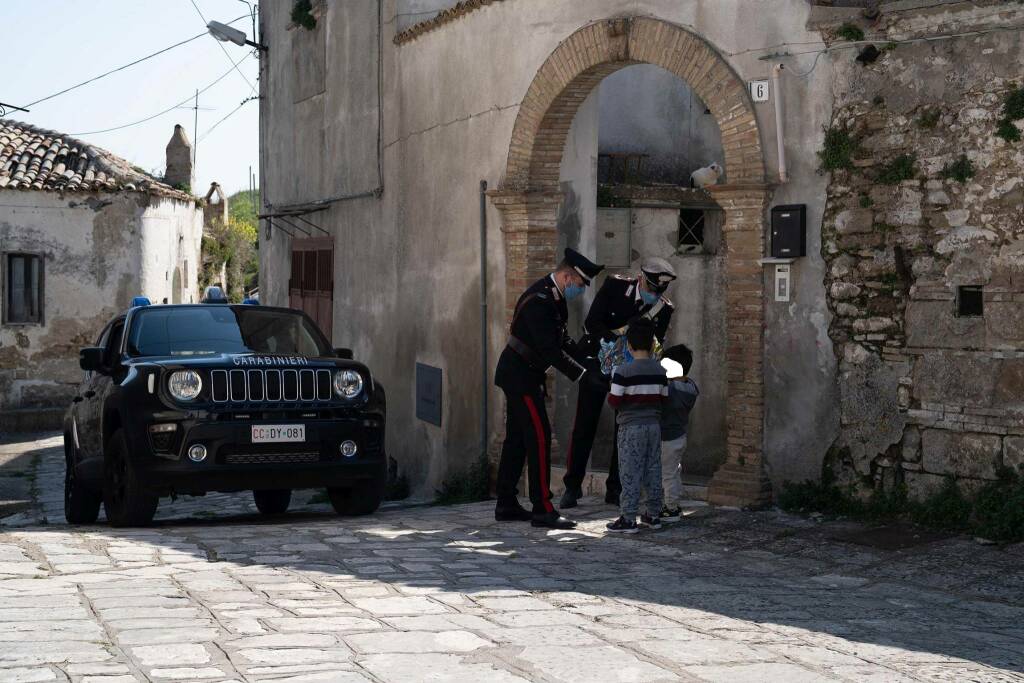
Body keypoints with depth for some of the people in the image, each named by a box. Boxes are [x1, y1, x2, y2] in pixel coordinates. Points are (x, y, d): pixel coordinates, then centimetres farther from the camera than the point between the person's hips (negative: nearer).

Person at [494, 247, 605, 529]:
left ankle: (506, 505, 17)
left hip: (520, 375, 10)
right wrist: (583, 376, -24)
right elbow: (551, 350, -27)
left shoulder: (553, 297, 8)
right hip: (520, 376, -10)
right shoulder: (539, 301, -24)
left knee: (517, 439, 12)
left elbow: (562, 341, 14)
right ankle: (542, 509, -8)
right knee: (539, 437, -10)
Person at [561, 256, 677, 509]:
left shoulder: (663, 309, -8)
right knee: (584, 426, -1)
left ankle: (615, 490, 11)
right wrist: (614, 341, -34)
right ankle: (573, 486, 9)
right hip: (597, 363, -2)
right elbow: (592, 322, -20)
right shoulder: (614, 286, -14)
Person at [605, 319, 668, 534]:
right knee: (653, 470, 13)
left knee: (630, 473, -2)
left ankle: (628, 518, -2)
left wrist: (610, 395, 8)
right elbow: (664, 398, 9)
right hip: (654, 425, 5)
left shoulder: (623, 371, -13)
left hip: (631, 427, -5)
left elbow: (614, 401, -13)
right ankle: (654, 514, 19)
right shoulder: (660, 371, 2)